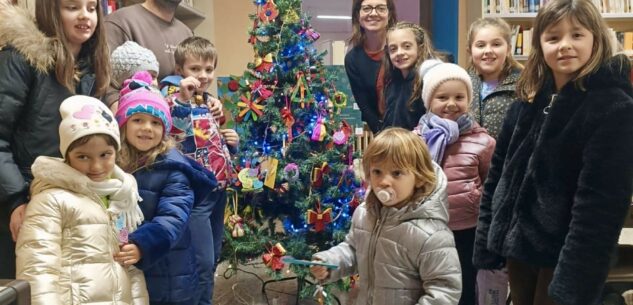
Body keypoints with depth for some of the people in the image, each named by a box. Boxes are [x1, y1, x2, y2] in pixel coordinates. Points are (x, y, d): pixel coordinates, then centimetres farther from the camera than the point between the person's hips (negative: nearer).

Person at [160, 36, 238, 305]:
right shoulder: (176, 98, -11)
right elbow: (172, 130, -32)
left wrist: (232, 142, 6)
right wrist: (183, 98, -42)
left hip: (219, 188, 8)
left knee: (213, 259, 17)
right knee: (202, 262, -8)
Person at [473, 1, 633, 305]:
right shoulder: (527, 103, 5)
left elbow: (601, 203, -18)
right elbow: (498, 175, 9)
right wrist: (488, 243, 5)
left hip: (566, 258, -5)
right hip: (519, 246, 6)